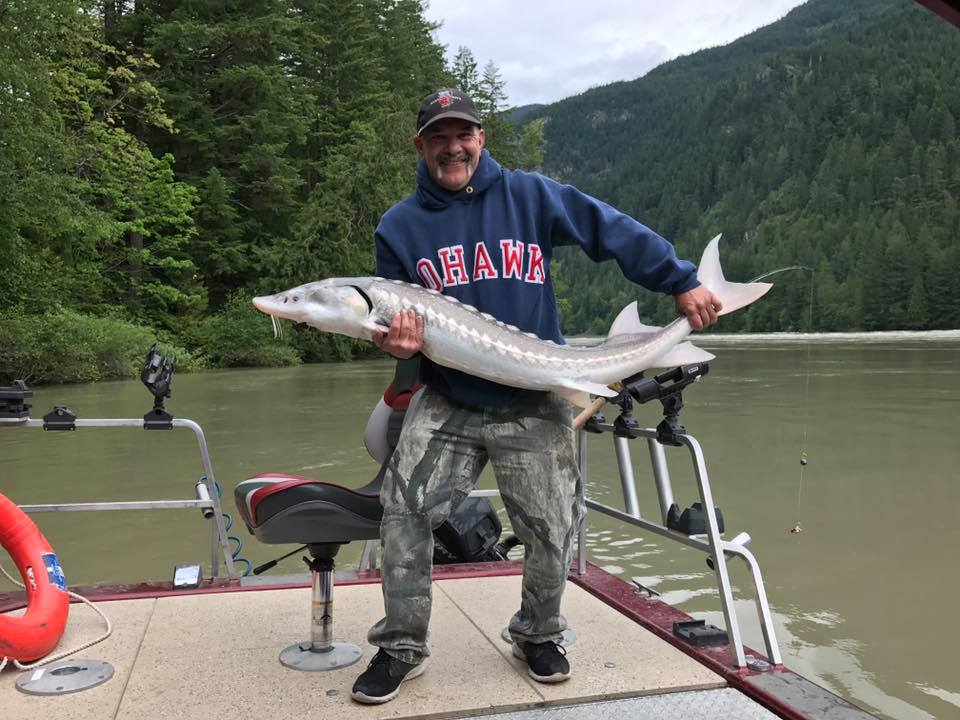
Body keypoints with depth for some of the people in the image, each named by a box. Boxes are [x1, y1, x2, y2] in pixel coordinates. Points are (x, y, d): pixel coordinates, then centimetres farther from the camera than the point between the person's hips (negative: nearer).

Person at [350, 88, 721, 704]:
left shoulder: (530, 195, 1)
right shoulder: (400, 226, 4)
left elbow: (614, 230, 2)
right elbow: (394, 317, 4)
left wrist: (682, 282, -3)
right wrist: (400, 343, -19)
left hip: (535, 407, 0)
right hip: (448, 404, 1)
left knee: (554, 533, -1)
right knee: (404, 509, -14)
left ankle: (538, 635, 27)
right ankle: (401, 646, 6)